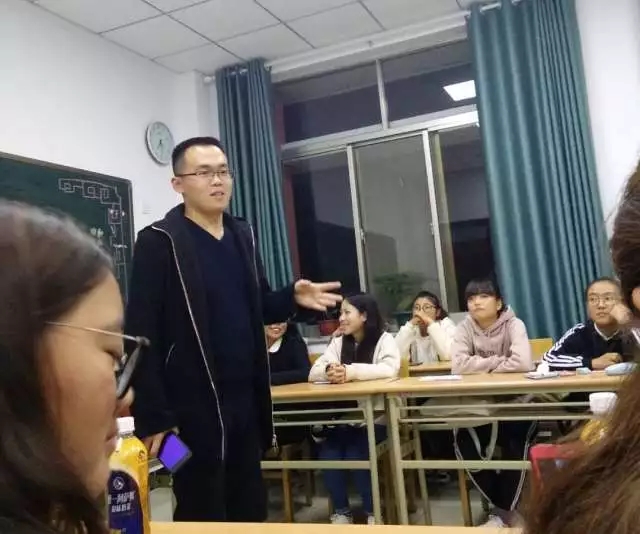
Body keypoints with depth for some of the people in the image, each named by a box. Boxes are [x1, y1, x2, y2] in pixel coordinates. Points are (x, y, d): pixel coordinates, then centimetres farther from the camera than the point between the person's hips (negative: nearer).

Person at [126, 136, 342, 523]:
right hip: (192, 407, -6)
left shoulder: (243, 235, 9)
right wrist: (153, 416, -16)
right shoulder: (159, 241, -11)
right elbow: (142, 334, -14)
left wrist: (292, 298, -4)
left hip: (246, 402, 7)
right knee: (203, 514, 7)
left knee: (250, 509, 18)